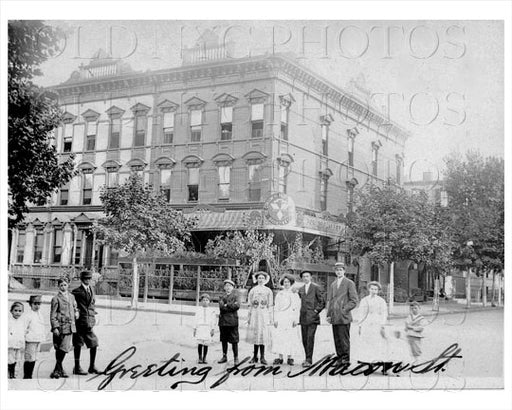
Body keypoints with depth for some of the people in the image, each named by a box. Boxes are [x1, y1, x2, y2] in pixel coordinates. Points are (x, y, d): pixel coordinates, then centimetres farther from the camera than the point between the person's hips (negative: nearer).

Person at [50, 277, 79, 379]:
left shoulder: (71, 297, 14)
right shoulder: (56, 299, -4)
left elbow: (75, 307, 31)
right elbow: (53, 315, -6)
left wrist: (76, 312, 9)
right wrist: (55, 327, -12)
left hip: (70, 327, 5)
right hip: (60, 327, -5)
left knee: (65, 348, 0)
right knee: (59, 349, 0)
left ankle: (57, 369, 10)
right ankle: (59, 369, 11)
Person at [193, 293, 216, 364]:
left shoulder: (211, 310, 5)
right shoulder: (198, 309, 6)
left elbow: (213, 321, 6)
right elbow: (196, 319, 7)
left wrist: (212, 329, 1)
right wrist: (195, 328, 4)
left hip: (208, 328, 0)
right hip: (200, 327, 0)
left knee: (206, 344, 1)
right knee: (200, 343, -3)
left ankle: (204, 358, 11)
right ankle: (200, 358, 7)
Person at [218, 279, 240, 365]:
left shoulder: (235, 296, 6)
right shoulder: (222, 297, 15)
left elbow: (237, 306, -11)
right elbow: (221, 307, -3)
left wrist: (227, 305, -7)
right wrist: (231, 306, -9)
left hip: (232, 321, -4)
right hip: (223, 321, 4)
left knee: (234, 340, -4)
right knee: (224, 340, 10)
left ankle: (236, 358, 2)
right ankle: (224, 356, 19)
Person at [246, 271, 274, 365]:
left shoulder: (268, 291, 6)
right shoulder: (253, 290, 8)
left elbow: (270, 306, 7)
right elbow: (250, 304, 9)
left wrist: (270, 318, 3)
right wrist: (248, 317, 5)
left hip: (264, 314, -1)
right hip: (254, 314, 1)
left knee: (263, 335, -5)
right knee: (255, 335, 2)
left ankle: (262, 357, -1)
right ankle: (255, 356, 9)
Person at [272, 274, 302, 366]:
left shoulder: (295, 294, 9)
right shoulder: (279, 294, 12)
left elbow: (297, 308, 5)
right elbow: (276, 308, 10)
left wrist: (296, 320, -4)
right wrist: (275, 319, 1)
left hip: (291, 319, -1)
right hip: (281, 319, 1)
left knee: (291, 337, -5)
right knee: (279, 337, -5)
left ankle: (290, 358, 0)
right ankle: (280, 357, -1)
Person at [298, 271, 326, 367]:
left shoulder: (317, 287, 0)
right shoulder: (300, 289, 17)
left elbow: (323, 302, -2)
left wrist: (316, 311, -7)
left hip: (312, 317, -6)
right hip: (303, 318, 6)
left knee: (310, 338, -12)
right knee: (304, 339, 5)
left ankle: (309, 360, -12)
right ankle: (308, 358, 15)